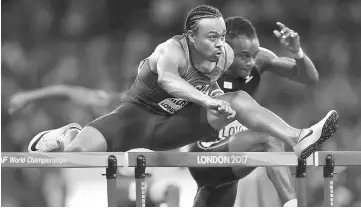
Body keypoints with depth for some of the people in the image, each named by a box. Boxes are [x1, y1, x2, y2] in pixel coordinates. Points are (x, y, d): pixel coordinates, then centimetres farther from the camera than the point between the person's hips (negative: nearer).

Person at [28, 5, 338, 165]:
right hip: (138, 113, -5)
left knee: (240, 100, -13)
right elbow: (167, 79, -56)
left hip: (173, 123, 5)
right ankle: (53, 140, 7)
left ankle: (298, 139, -23)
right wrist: (208, 100, -67)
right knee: (82, 148, -30)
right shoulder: (173, 51, -30)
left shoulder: (226, 56, -9)